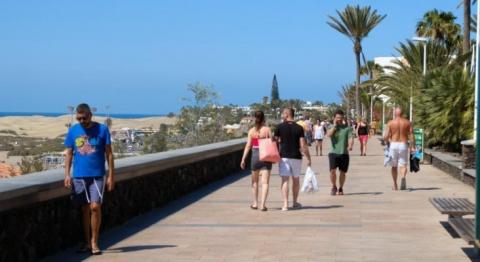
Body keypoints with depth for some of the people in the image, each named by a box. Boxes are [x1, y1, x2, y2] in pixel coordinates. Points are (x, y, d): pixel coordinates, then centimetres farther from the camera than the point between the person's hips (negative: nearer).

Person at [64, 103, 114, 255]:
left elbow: (109, 153, 0)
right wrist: (67, 174, -2)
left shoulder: (102, 129, -2)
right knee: (85, 208, 7)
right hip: (79, 176, 2)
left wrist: (111, 176, -4)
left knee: (95, 207, -10)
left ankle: (94, 242, 2)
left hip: (97, 175, -2)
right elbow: (69, 153, 8)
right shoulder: (73, 131, 5)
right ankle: (87, 242, 17)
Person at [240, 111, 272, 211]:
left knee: (255, 181, 18)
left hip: (255, 156, 2)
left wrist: (243, 159, -1)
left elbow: (248, 145, -3)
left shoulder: (251, 130, 1)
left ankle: (255, 203, 24)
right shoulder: (267, 129, -4)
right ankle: (262, 204, -9)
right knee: (265, 182, -1)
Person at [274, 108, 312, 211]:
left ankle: (285, 204, -14)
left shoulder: (280, 127, -3)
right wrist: (309, 158, 0)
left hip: (284, 156, -1)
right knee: (296, 180, 16)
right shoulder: (299, 128, -1)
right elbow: (303, 145, -5)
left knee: (285, 180, -4)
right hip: (296, 157, 2)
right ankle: (295, 203, 27)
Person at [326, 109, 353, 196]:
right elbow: (328, 135, -13)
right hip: (333, 152, -1)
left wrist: (350, 146, -28)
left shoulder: (347, 128, 5)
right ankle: (334, 187, 9)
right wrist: (334, 125, -9)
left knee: (343, 172, 6)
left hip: (344, 153, 1)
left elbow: (350, 138, -8)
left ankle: (340, 188, 25)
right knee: (332, 170, -13)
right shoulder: (331, 127, 7)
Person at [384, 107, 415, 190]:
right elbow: (411, 136, -4)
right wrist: (412, 147, 2)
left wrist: (387, 143, 12)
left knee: (394, 166, 13)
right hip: (403, 145, 0)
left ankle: (395, 185, 17)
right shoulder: (407, 122, 2)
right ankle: (403, 177, -27)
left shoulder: (390, 123, -2)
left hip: (393, 145, 0)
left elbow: (386, 136, -6)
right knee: (403, 165, 4)